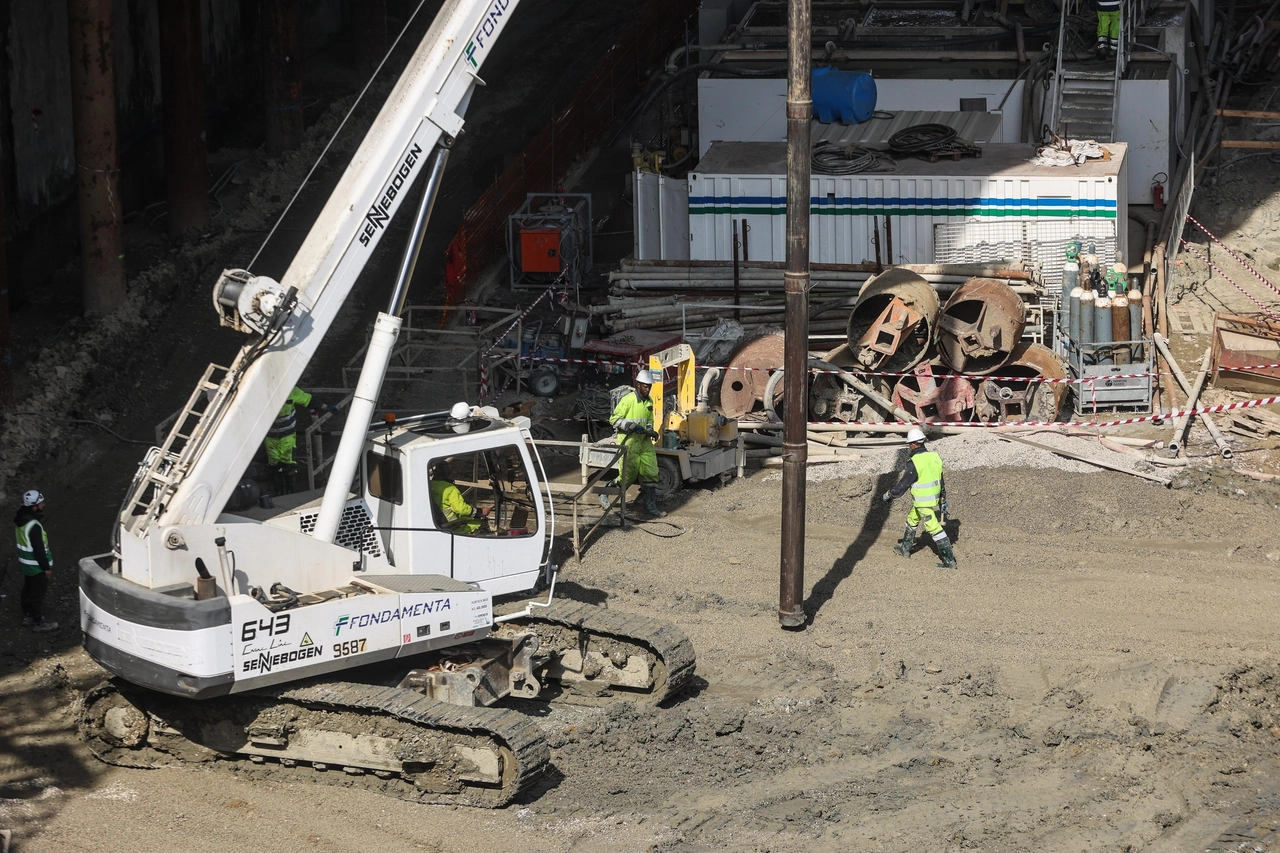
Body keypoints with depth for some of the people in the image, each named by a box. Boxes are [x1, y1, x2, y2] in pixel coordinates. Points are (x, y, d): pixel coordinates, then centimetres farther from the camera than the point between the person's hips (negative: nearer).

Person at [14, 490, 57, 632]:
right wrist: (46, 567, -16)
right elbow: (39, 549, -25)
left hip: (26, 563, 9)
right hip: (36, 566, -9)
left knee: (28, 591, 22)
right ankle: (39, 623, 15)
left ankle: (27, 617, 36)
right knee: (38, 594, 4)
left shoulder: (20, 519, -1)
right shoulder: (34, 526, -30)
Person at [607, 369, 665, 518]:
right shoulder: (628, 400, -15)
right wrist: (632, 426, -22)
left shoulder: (649, 401, 9)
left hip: (644, 441, 7)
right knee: (628, 475, -2)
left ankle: (651, 506, 5)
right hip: (629, 442, -7)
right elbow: (614, 419, -13)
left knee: (651, 473, 1)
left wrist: (650, 430, 2)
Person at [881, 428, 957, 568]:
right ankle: (905, 548, 42)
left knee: (935, 529, -4)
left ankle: (949, 560, -4)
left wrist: (889, 495, 0)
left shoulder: (914, 463, -22)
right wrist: (943, 501, 18)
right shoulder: (934, 457, 1)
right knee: (911, 520, 26)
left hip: (923, 503, -8)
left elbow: (903, 485, -15)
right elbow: (941, 482, 9)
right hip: (934, 499, 8)